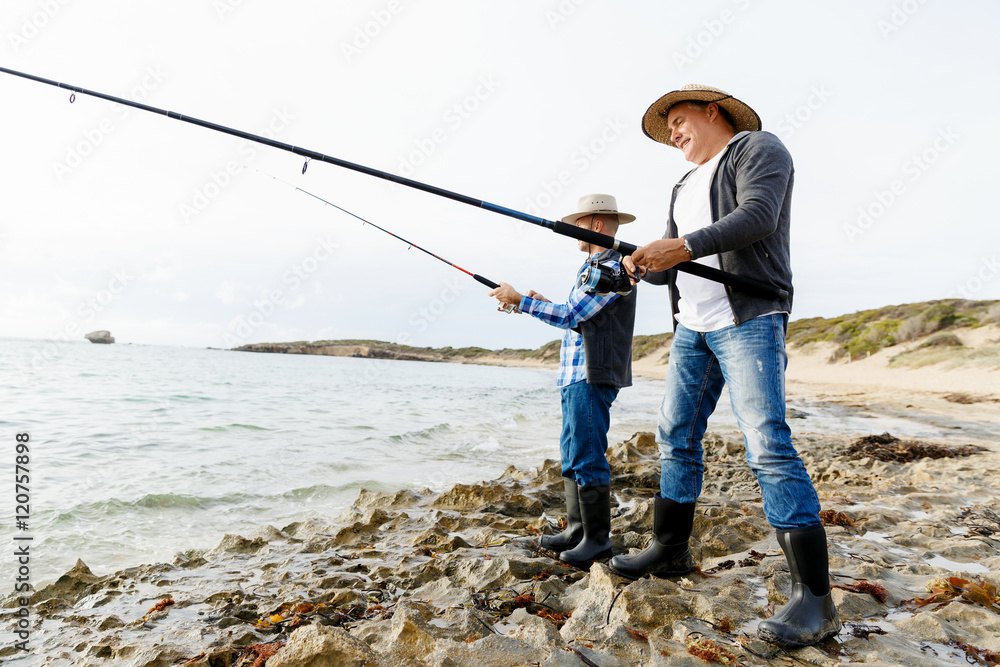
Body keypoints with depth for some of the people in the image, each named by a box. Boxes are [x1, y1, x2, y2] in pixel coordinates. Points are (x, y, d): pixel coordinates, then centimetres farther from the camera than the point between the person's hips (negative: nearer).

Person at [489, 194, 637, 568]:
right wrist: (543, 304, 15)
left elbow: (572, 316, -18)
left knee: (585, 457, -7)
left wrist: (520, 301, -12)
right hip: (576, 375, 10)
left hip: (592, 377, -10)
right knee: (571, 456, 13)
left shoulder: (614, 268, -11)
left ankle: (598, 540, 4)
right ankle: (576, 530, 23)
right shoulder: (591, 268, 21)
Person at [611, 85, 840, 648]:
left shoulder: (758, 148, 4)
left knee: (769, 445, -14)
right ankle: (670, 550, 18)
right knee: (676, 437, 6)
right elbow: (669, 265, 20)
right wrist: (642, 265, -2)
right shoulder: (686, 187, 26)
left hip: (748, 320, -8)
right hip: (692, 328, 8)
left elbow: (757, 216, -16)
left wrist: (686, 245, -27)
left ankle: (815, 599, -6)